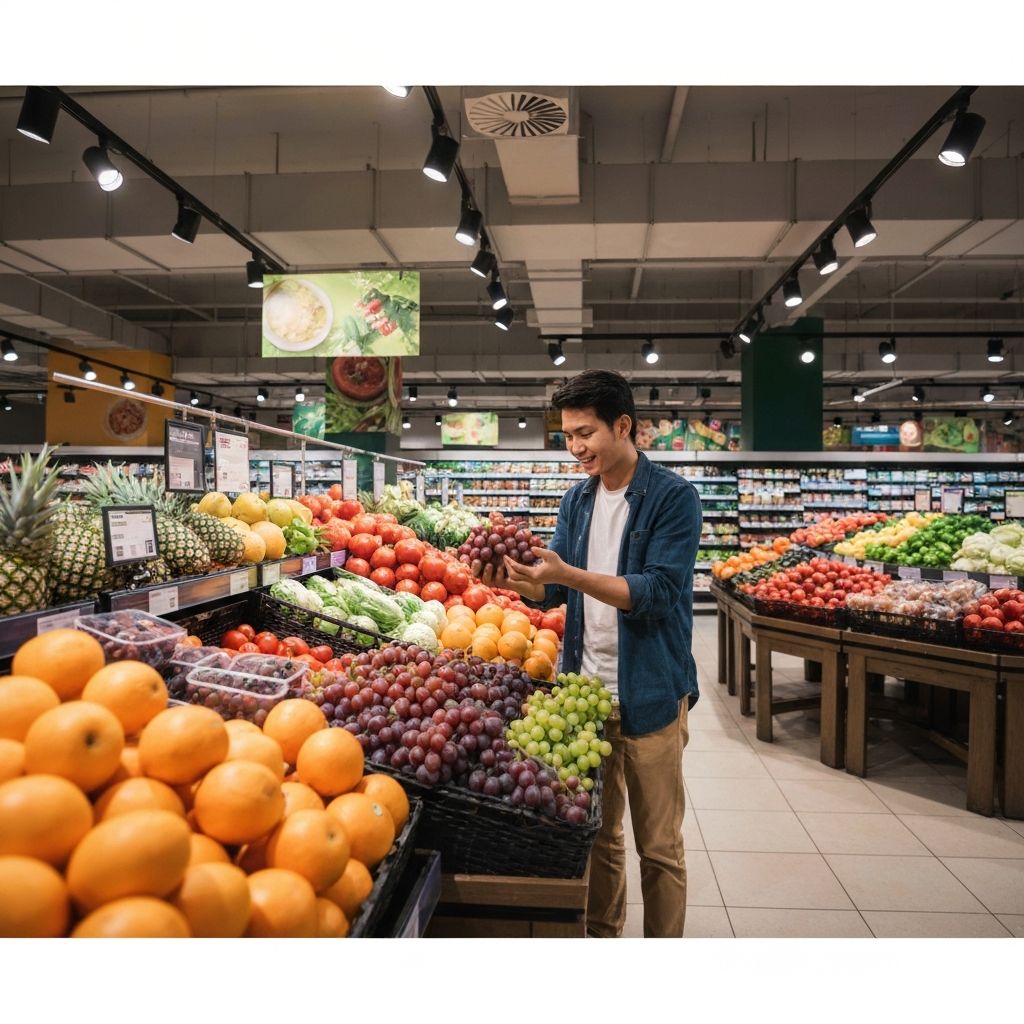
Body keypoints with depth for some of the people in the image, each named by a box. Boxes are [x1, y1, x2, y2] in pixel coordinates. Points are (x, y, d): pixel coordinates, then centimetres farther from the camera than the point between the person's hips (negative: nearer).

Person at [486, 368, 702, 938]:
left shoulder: (674, 498, -10)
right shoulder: (578, 500, 9)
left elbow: (657, 592, -20)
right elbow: (554, 591, 8)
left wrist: (569, 575, -29)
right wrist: (521, 582, -14)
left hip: (649, 693, -5)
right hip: (587, 689, 5)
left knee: (658, 844, 9)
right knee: (597, 834, 17)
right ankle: (602, 938, 34)